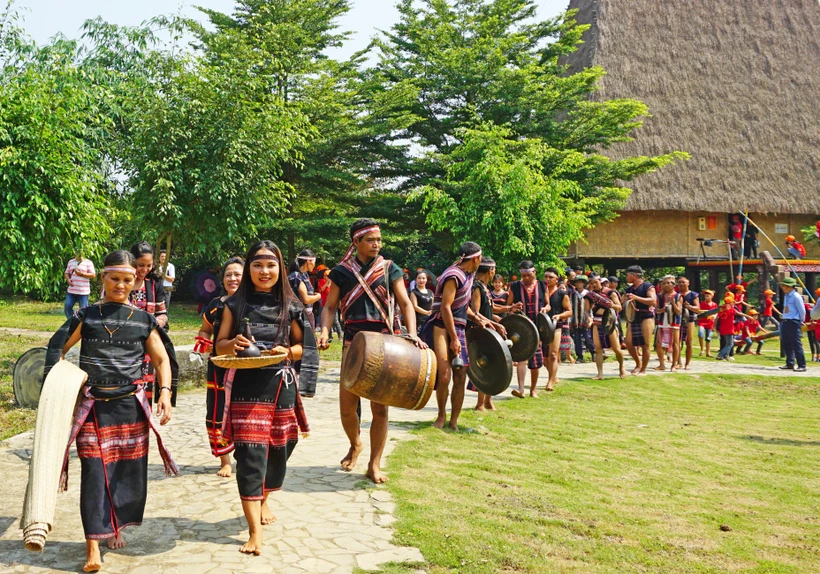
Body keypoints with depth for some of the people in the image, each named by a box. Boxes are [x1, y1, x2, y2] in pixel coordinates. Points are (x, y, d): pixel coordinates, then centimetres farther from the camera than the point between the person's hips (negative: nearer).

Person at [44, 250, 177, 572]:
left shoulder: (143, 320, 6)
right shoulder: (86, 316, 5)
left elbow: (162, 358, 9)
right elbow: (58, 349, 9)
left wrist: (166, 392, -5)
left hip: (131, 405, 1)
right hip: (93, 405, -1)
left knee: (129, 470, 6)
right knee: (94, 472, -6)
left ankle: (114, 528, 29)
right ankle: (93, 548, -3)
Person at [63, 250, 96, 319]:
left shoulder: (88, 262, 0)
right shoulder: (71, 262, 16)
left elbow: (93, 275, -7)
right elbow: (66, 273, 18)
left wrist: (81, 274, -18)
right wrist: (68, 279, -3)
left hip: (83, 291, -5)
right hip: (71, 290, 5)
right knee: (67, 307, 1)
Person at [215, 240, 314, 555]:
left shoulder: (290, 306, 5)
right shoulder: (235, 303, 4)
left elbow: (301, 347, 10)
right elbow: (219, 346, 7)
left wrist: (288, 351, -12)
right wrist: (233, 344, -15)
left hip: (280, 385, 2)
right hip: (245, 386, -2)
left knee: (278, 449, 11)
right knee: (250, 453, -10)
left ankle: (263, 500, 41)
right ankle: (255, 532, -8)